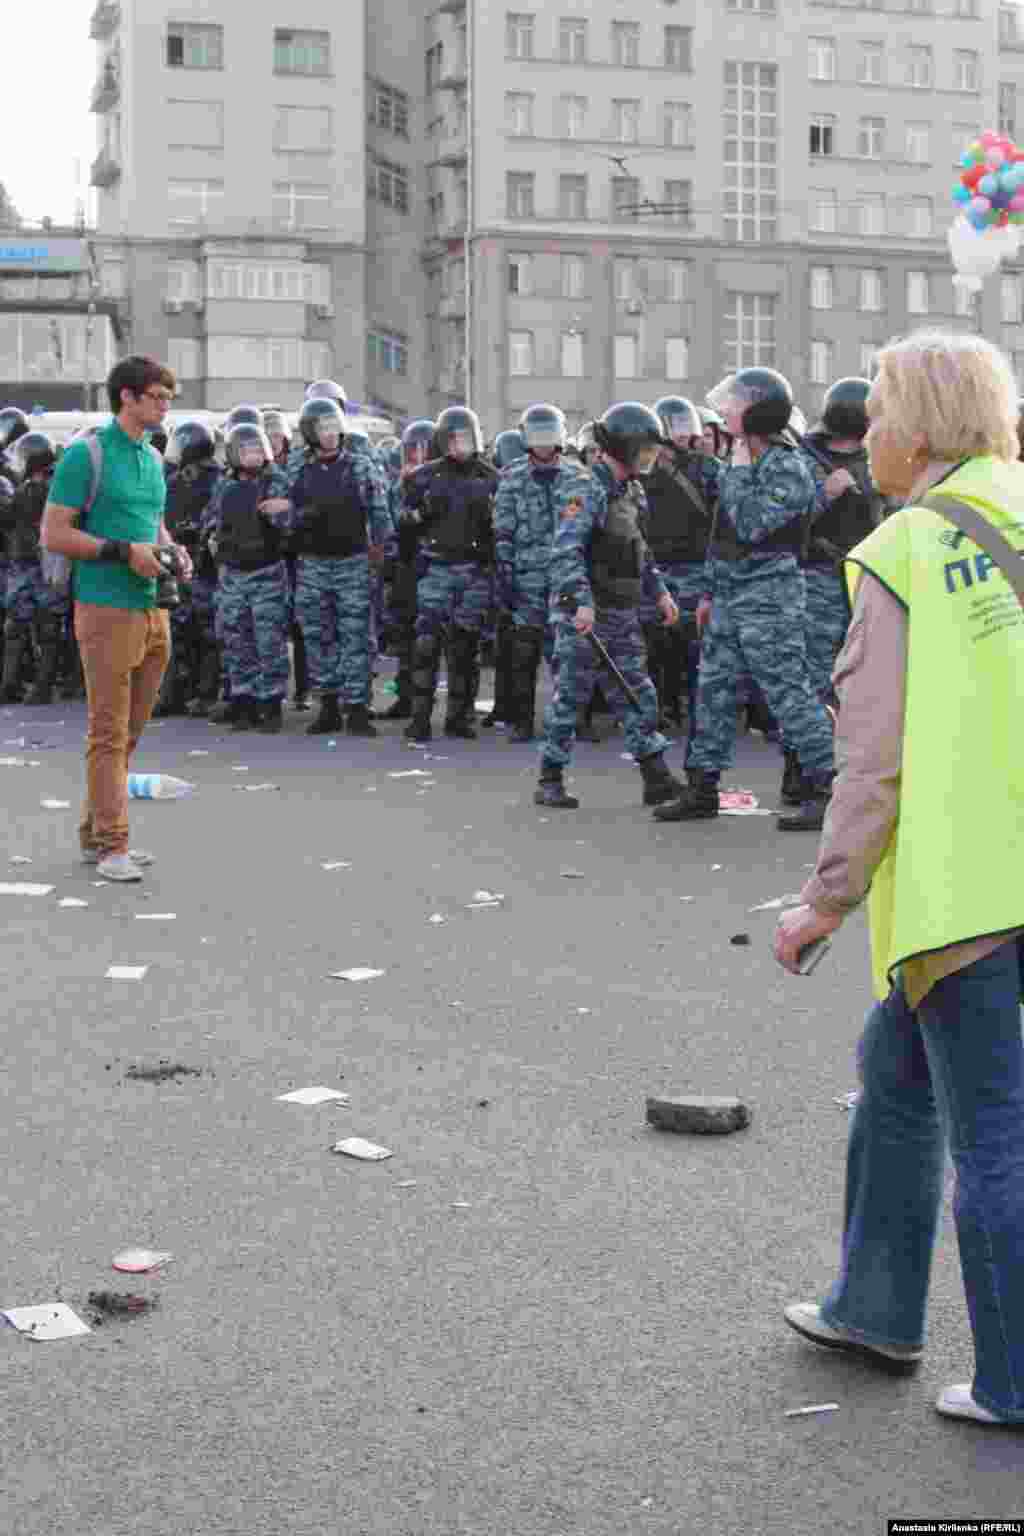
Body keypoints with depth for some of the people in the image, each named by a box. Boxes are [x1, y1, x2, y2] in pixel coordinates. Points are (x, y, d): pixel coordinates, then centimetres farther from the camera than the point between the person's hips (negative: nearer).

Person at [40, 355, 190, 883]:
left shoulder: (153, 459, 16)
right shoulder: (86, 454, -7)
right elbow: (53, 534, -10)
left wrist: (174, 552, 7)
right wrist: (123, 551, -17)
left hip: (153, 609, 8)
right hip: (108, 610, -8)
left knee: (130, 732, 10)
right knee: (108, 732, -4)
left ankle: (94, 835, 20)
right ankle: (111, 845, -1)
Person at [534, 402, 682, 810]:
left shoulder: (632, 491, 14)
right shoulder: (590, 490, -14)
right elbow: (566, 550, -23)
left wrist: (659, 591, 18)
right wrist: (581, 602, -31)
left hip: (623, 612, 8)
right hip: (585, 612, -8)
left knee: (637, 694, 7)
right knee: (570, 694, -1)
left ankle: (656, 779, 11)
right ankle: (550, 781, 8)